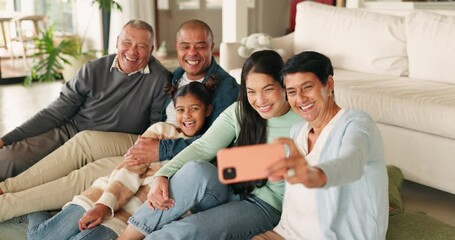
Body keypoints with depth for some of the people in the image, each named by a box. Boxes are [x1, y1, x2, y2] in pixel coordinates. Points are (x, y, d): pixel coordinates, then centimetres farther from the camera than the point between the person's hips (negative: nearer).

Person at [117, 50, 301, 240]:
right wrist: (163, 174, -23)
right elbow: (203, 147, -9)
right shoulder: (238, 112, 2)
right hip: (228, 192, 3)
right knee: (196, 170, -32)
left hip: (264, 207, -3)